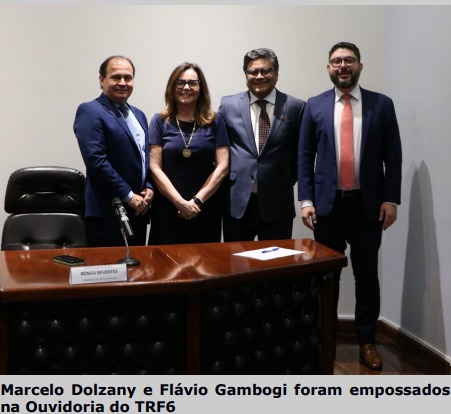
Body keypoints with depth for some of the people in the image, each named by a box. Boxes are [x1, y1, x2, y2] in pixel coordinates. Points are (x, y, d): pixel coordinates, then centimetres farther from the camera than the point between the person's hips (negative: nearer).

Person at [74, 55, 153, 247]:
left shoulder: (138, 115, 18)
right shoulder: (90, 111, -8)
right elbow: (96, 161, -18)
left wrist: (149, 187, 2)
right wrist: (129, 196, -15)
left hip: (138, 211, 8)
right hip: (108, 213, -7)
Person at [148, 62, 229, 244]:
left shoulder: (215, 121, 5)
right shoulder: (160, 121, 3)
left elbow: (222, 166, 0)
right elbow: (155, 168, -2)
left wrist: (197, 200, -9)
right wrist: (181, 202, -11)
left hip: (206, 210, 1)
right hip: (167, 209, 0)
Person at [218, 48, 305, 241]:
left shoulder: (295, 107, 1)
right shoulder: (229, 105, 5)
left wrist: (287, 181, 4)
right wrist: (227, 178, 6)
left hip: (277, 203, -1)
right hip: (237, 201, 1)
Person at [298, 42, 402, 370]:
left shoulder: (382, 105, 3)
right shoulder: (315, 106, 4)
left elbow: (393, 156, 1)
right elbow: (305, 157, 3)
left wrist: (391, 199, -6)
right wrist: (306, 200, -4)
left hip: (367, 204, 0)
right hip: (327, 204, 1)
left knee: (367, 275, 8)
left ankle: (367, 340, 22)